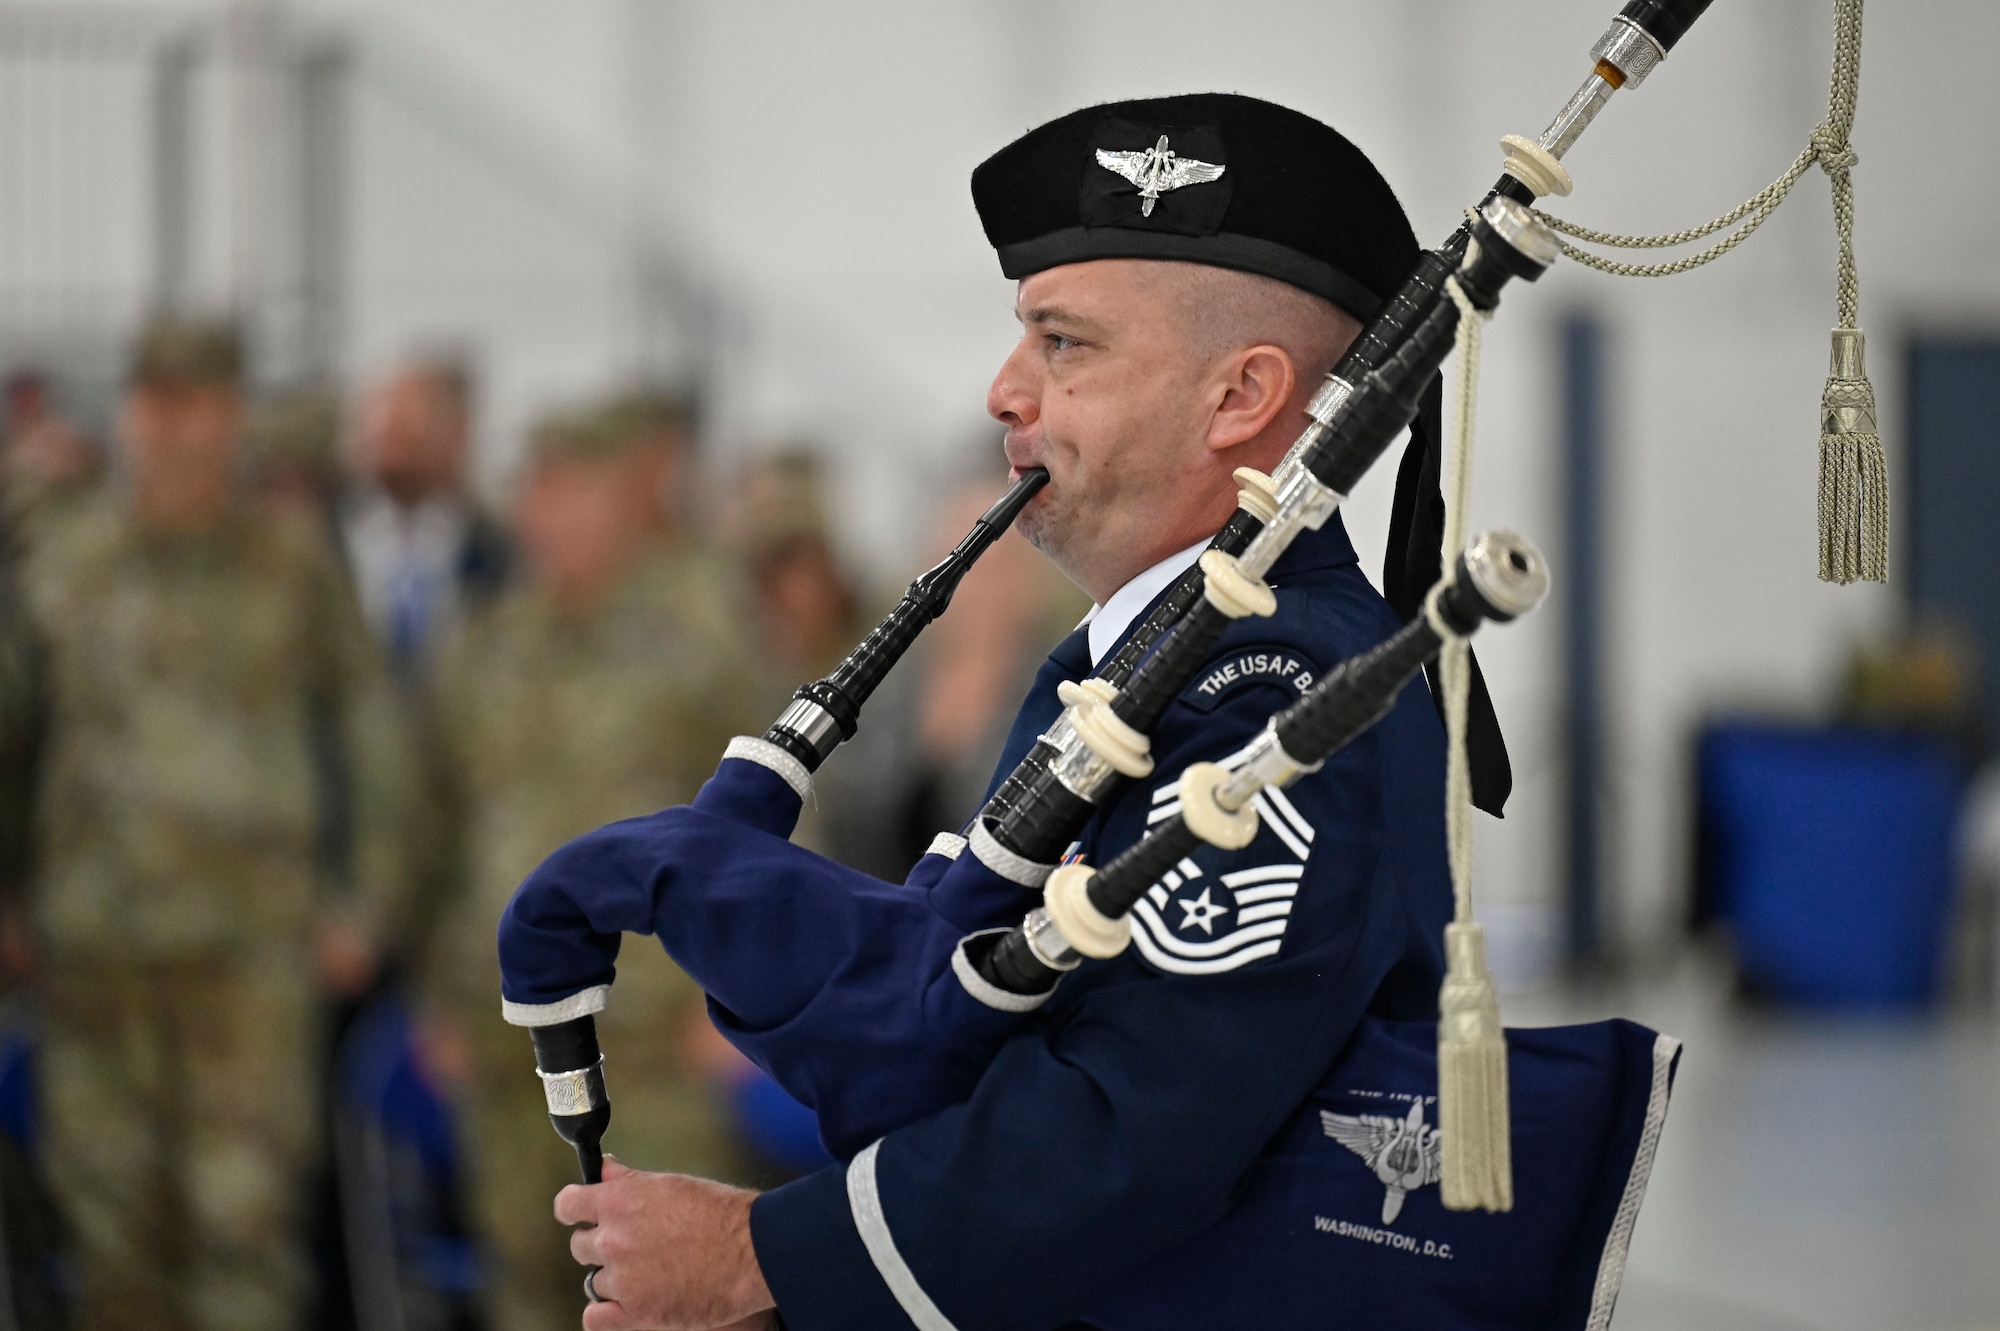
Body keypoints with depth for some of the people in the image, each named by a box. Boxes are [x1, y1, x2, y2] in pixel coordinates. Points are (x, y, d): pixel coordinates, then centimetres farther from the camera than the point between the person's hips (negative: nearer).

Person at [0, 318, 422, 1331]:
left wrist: (368, 902, 2)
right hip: (96, 941, 3)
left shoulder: (292, 565, -1)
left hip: (250, 945, -3)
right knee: (111, 1209, 6)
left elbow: (371, 733, 6)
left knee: (244, 1210, -10)